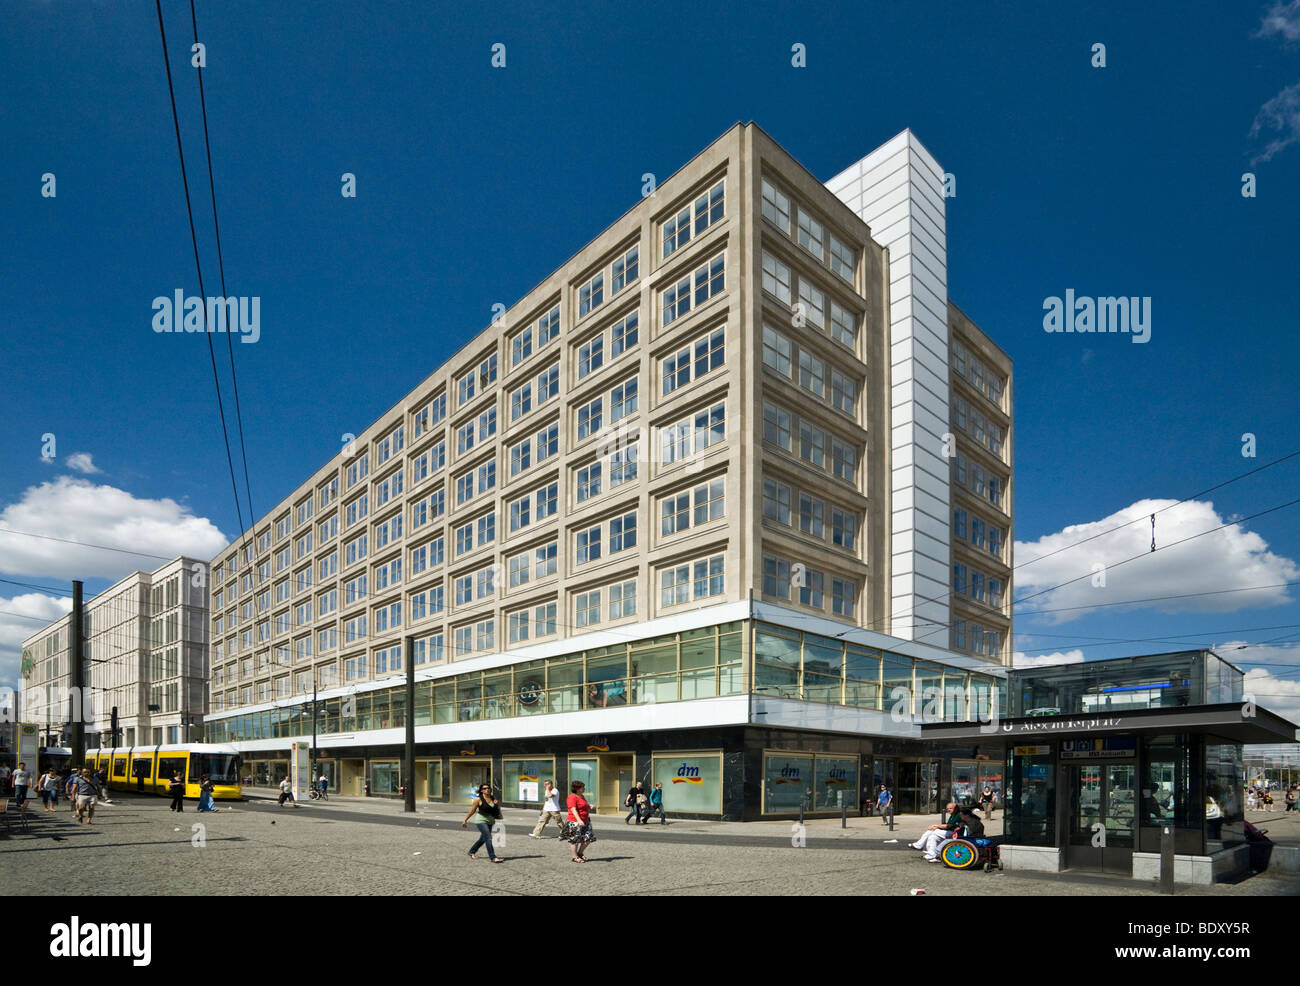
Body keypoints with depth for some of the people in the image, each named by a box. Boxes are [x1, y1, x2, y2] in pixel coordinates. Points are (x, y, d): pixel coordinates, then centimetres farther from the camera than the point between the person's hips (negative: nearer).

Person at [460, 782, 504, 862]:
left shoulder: (492, 798, 4)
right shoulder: (479, 799, -10)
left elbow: (495, 809, 15)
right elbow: (472, 810, -3)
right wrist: (465, 820, 2)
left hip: (490, 821, 7)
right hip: (481, 820, -7)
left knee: (483, 839, 18)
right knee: (488, 838, -16)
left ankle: (472, 852, 39)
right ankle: (493, 857, -15)